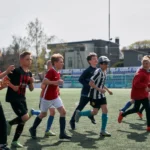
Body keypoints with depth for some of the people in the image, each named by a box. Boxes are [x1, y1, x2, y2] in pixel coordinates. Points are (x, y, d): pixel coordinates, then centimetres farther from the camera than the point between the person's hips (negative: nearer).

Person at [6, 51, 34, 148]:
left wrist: (31, 82, -5)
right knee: (25, 117, -19)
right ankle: (9, 124, 7)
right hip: (13, 98, -8)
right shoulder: (16, 71, -14)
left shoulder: (29, 73, 8)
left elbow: (31, 89, 14)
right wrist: (12, 86, -19)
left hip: (22, 98, 8)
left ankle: (15, 141, 18)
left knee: (23, 121, 6)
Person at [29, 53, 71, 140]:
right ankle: (33, 129, 31)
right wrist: (55, 82, -36)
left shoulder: (58, 73, 6)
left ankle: (62, 133, -2)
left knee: (63, 112, -5)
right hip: (47, 97, -7)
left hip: (55, 97, 7)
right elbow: (44, 81, -30)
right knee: (43, 114, 7)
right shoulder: (51, 71, -20)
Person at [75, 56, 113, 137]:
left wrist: (108, 90, 14)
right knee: (95, 112, 0)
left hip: (101, 95, 8)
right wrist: (99, 89, -28)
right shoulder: (98, 72, -19)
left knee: (105, 110, -2)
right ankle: (79, 113, 25)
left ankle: (103, 131, 3)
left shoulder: (104, 72, 8)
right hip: (94, 95, -8)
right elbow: (90, 83, -22)